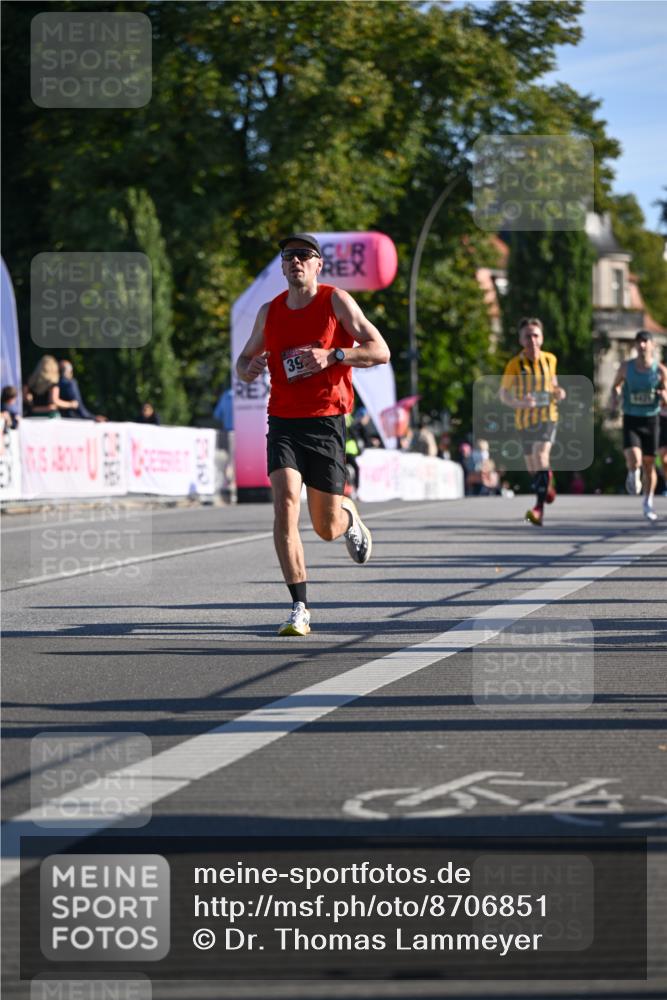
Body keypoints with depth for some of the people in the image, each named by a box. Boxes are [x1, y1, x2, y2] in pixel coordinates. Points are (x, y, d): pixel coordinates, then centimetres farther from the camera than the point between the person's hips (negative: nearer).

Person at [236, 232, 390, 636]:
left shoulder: (336, 301, -2)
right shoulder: (270, 312, 9)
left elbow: (381, 351, -4)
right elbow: (245, 359, 22)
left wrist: (333, 355, -19)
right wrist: (248, 368, -4)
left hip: (326, 421, -2)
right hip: (283, 421, 2)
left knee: (327, 527, 4)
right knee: (285, 505, -19)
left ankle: (349, 515, 44)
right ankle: (300, 608, -16)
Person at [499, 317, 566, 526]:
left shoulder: (550, 359, -1)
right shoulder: (515, 364, -9)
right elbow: (503, 393, -5)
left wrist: (558, 391, -2)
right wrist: (520, 403, -24)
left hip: (547, 416, -1)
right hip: (525, 420, 1)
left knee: (541, 455, -24)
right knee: (533, 469, 11)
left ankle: (539, 508, -28)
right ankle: (547, 483, 46)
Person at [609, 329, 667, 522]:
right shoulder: (626, 367, -3)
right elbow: (616, 385, 15)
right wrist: (614, 397, -6)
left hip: (651, 420, 1)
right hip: (631, 420, -1)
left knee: (649, 463, 7)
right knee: (634, 460, -22)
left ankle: (648, 504, 24)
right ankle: (633, 475, 16)